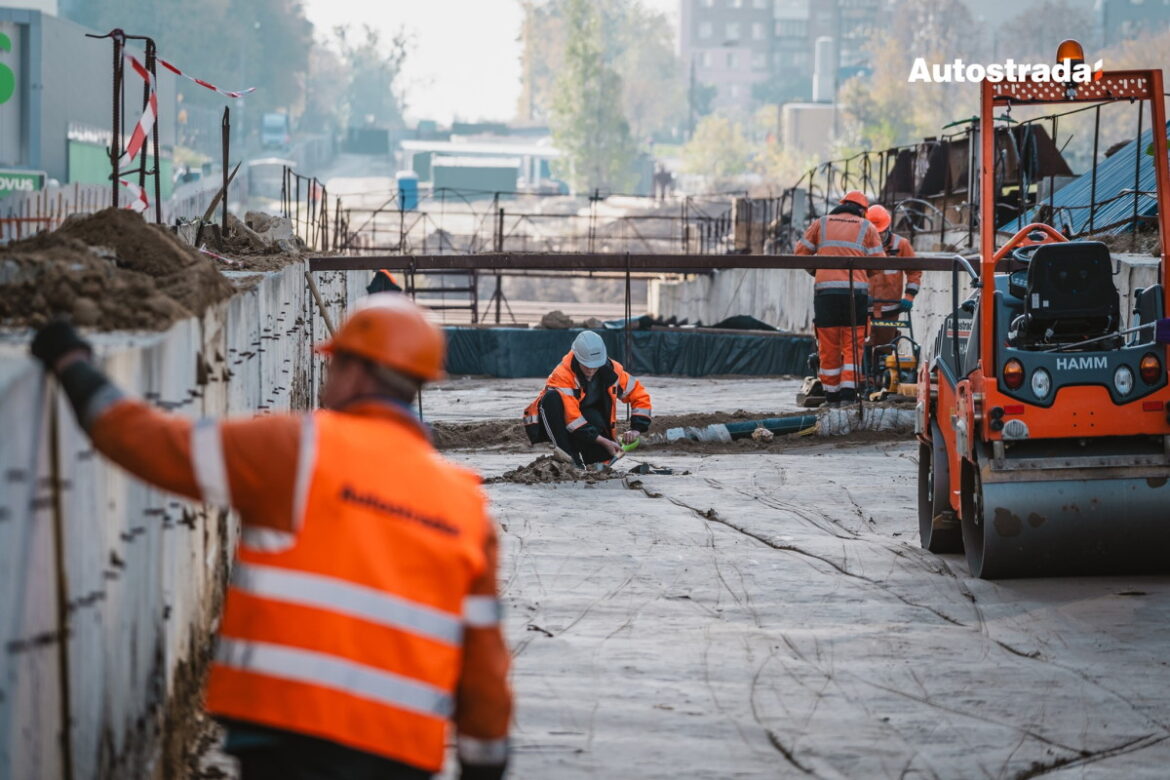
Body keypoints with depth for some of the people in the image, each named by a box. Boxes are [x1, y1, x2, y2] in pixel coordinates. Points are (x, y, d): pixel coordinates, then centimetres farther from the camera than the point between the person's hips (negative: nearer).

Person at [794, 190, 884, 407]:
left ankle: (831, 397, 11)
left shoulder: (821, 224, 15)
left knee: (828, 347, 7)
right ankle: (848, 393, -8)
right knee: (852, 346, 3)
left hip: (825, 291, 1)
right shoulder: (867, 227, 11)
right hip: (856, 291, -1)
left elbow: (801, 251, 13)